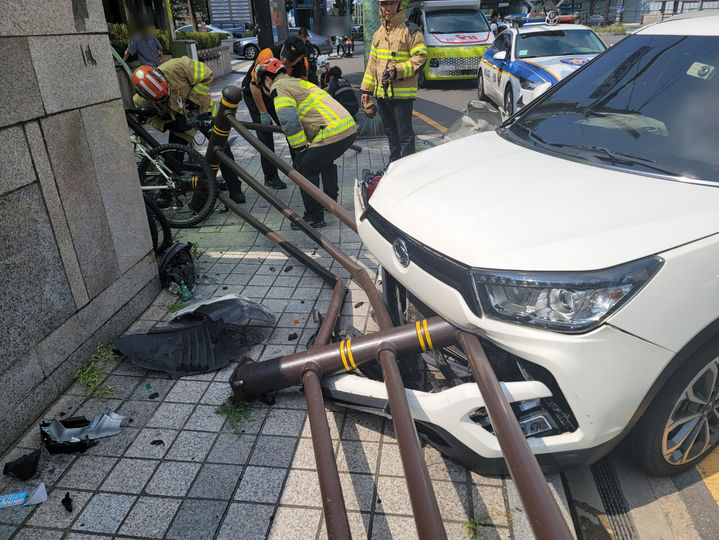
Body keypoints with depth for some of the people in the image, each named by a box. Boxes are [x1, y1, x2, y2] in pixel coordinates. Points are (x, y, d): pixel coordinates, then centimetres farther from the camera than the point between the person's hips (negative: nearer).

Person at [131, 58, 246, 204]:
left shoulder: (176, 67, -35)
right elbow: (151, 119, -5)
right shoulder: (142, 101, -22)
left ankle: (234, 189, 2)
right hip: (178, 121, 2)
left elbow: (206, 75, -25)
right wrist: (169, 125, -25)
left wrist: (192, 101, -27)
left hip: (202, 110, -2)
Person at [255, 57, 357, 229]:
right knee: (325, 161, 32)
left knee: (305, 169, -1)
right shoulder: (298, 82, 28)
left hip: (333, 134, -9)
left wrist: (300, 150, -6)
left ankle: (315, 217, 3)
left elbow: (289, 122, -15)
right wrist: (306, 147, 30)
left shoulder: (278, 87, 0)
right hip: (350, 127, 9)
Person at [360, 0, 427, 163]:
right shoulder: (378, 33, 17)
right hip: (382, 93, 7)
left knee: (405, 134, -4)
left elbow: (420, 58, -10)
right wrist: (366, 89, 16)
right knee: (391, 133, 16)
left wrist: (398, 70, -22)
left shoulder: (410, 29, -4)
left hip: (402, 93, -7)